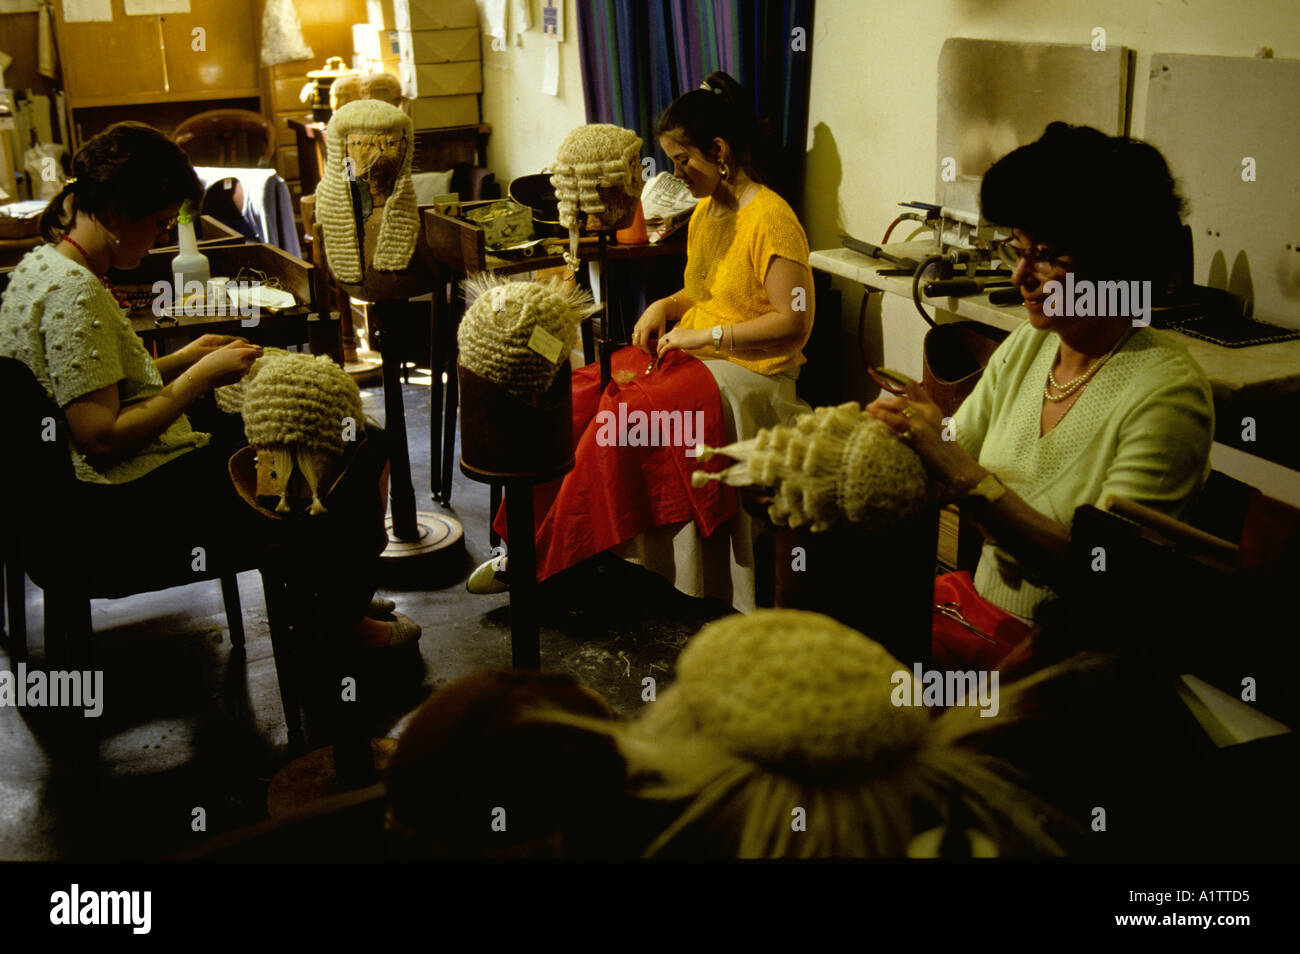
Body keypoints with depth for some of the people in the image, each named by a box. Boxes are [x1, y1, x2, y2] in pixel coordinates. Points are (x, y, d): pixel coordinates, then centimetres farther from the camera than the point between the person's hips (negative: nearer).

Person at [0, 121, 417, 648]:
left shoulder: (44, 263, 9)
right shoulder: (75, 293, -23)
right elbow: (104, 439, -25)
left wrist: (181, 360, 9)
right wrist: (200, 375, -16)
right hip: (145, 498, -11)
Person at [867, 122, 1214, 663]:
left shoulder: (1166, 392, -18)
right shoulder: (1024, 347, 4)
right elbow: (950, 464, 4)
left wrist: (963, 474, -29)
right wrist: (906, 435, -18)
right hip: (981, 595, 6)